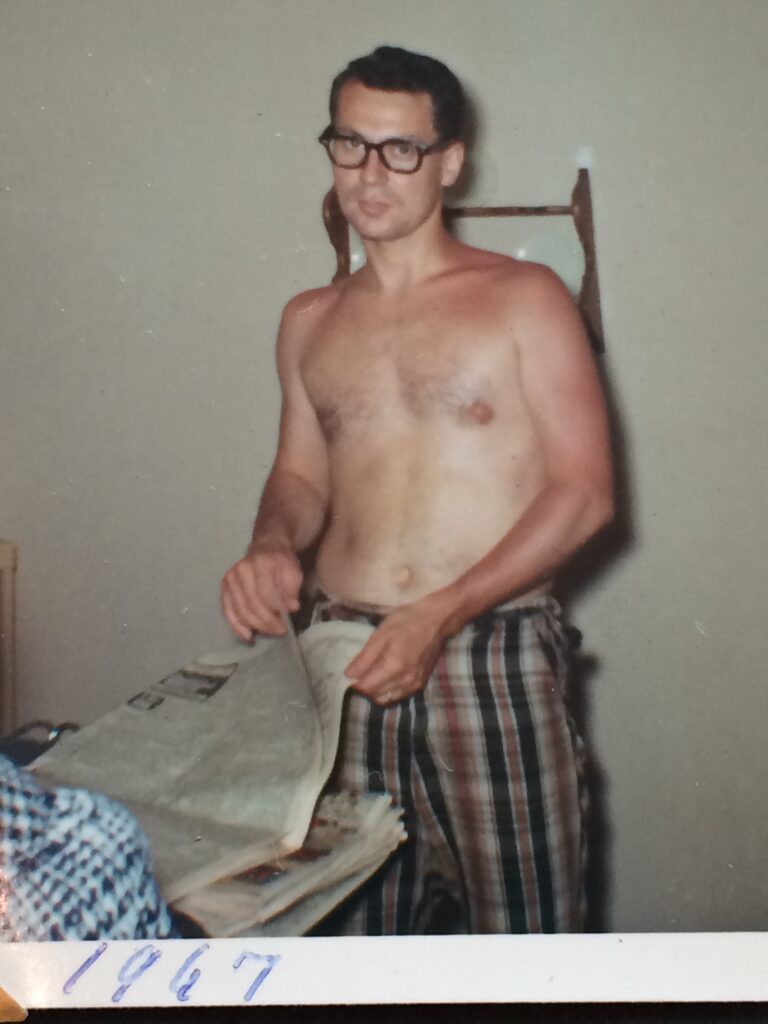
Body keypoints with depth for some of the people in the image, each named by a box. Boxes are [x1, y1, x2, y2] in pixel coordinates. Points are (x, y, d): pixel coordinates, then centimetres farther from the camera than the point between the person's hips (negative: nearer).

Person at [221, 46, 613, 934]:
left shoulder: (524, 300, 0)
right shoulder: (309, 322, 14)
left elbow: (585, 492, -5)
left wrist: (441, 613, -15)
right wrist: (271, 544, -3)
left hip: (493, 663, -3)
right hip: (345, 661, 4)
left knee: (520, 928, 0)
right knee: (354, 932, 8)